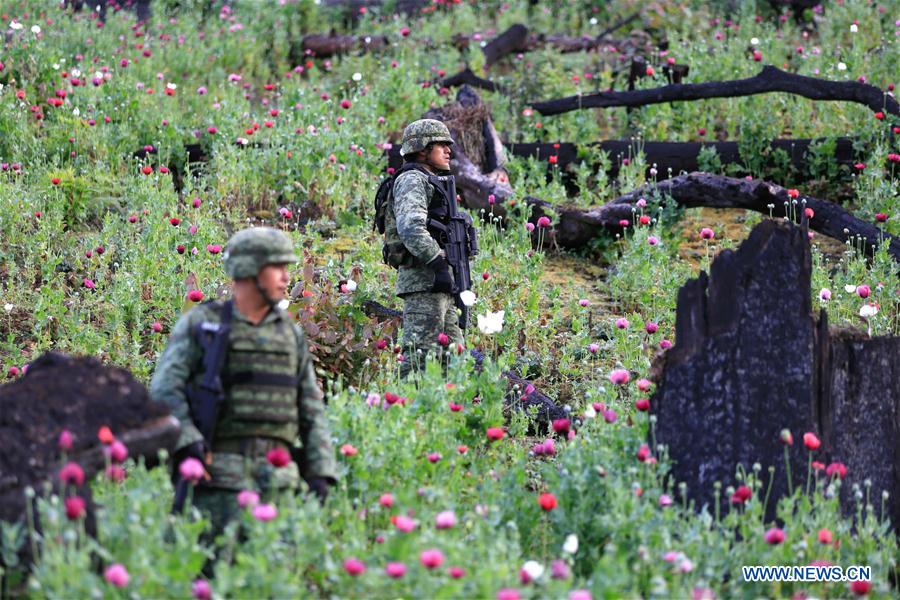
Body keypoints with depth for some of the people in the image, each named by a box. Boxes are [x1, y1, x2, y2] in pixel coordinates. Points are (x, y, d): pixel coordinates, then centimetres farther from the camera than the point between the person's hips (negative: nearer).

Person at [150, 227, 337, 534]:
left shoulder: (291, 333, 17)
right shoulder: (200, 324, 4)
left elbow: (312, 409, 18)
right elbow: (165, 389, -4)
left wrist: (320, 472, 8)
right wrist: (187, 440, -19)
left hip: (279, 475, 4)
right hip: (219, 474, -4)